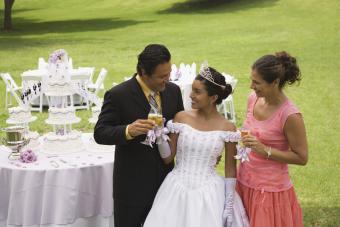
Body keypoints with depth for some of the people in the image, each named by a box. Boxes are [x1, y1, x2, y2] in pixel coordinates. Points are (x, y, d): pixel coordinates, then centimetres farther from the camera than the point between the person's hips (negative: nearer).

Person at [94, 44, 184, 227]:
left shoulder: (173, 91, -1)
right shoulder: (118, 95, -17)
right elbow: (100, 133, -16)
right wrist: (128, 130, -34)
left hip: (164, 178, 5)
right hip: (132, 182, -4)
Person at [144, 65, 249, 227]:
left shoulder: (227, 128, -5)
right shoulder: (181, 118, -2)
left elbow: (231, 170, 1)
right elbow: (168, 158, 3)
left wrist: (229, 206, -2)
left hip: (209, 195, -1)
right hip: (177, 191, 1)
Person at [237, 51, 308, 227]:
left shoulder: (290, 115, -22)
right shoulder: (253, 99, -2)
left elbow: (301, 158, -15)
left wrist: (265, 150, -23)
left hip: (270, 190, -6)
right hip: (245, 182, 6)